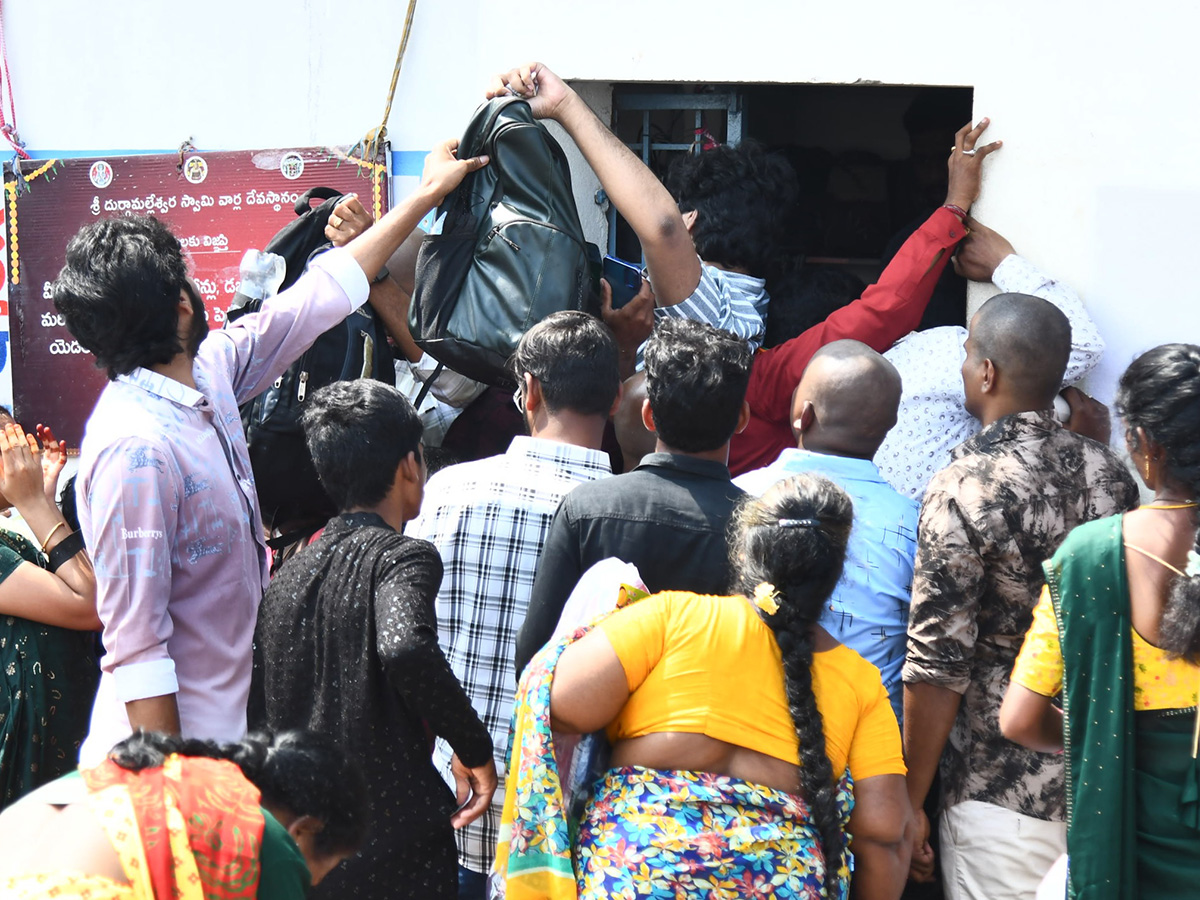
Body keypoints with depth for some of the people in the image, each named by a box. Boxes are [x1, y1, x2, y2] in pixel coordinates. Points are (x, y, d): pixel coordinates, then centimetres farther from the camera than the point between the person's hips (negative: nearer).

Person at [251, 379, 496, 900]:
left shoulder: (288, 573, 9)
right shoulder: (403, 557, -10)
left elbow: (258, 718, 11)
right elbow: (405, 649, -31)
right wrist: (474, 749, -19)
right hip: (393, 849, -6)